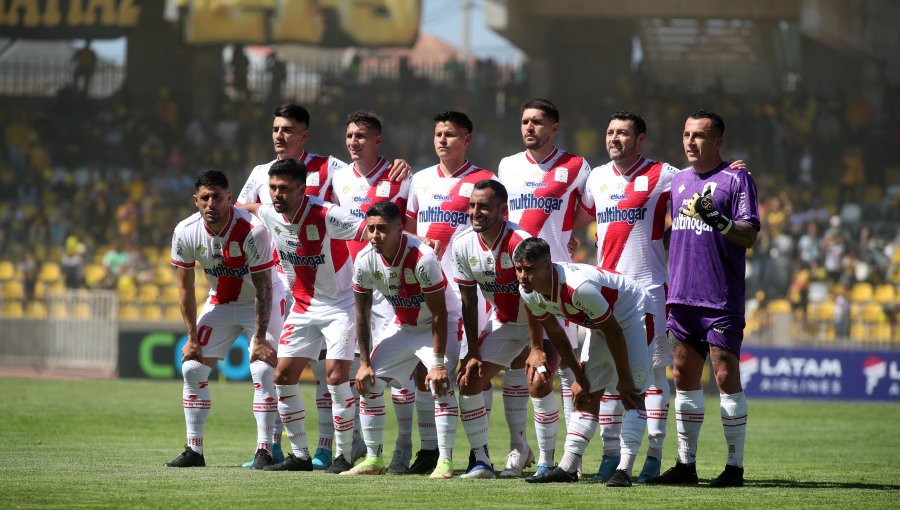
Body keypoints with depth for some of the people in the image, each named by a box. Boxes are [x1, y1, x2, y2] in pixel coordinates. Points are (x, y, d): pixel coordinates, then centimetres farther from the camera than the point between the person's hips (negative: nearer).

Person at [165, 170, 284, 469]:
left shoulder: (252, 231, -30)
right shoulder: (185, 233, -16)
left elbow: (263, 288, -23)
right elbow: (185, 287, -5)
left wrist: (260, 338, -24)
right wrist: (192, 337, -5)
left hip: (262, 302, -5)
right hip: (220, 302, 5)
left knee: (263, 370, -20)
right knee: (192, 367, -2)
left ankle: (264, 450, -14)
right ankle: (194, 450, 7)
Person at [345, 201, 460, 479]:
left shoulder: (422, 258, -32)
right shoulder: (365, 260, -16)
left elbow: (439, 313, -26)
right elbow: (362, 313, -3)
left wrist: (438, 364, -26)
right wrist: (364, 362, -4)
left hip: (435, 326, -5)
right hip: (399, 325, 6)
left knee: (441, 385, -23)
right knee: (368, 382, -3)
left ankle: (445, 461, -16)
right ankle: (373, 459, 9)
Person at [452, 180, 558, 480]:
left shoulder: (519, 242, -29)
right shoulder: (463, 244, -11)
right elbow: (469, 301, -2)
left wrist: (536, 348, -30)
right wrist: (473, 352, -2)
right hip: (503, 320, 6)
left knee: (538, 384, -25)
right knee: (468, 381, -3)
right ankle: (481, 462, 6)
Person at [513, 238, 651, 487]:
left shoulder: (579, 287, -39)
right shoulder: (529, 292, -15)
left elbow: (613, 332, -28)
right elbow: (556, 334, 3)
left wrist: (623, 379, -19)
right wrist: (579, 375, 5)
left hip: (633, 315, -8)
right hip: (600, 324, 8)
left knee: (631, 394, -16)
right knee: (585, 394, 6)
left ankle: (625, 469, -21)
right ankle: (567, 468, 7)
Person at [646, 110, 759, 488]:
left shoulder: (736, 179, -4)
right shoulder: (679, 180, 17)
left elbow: (750, 236, -11)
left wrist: (718, 220, -26)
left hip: (721, 298, -7)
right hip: (682, 296, 7)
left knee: (726, 377, -6)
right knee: (684, 376, 8)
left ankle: (735, 466, -2)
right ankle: (685, 464, 13)